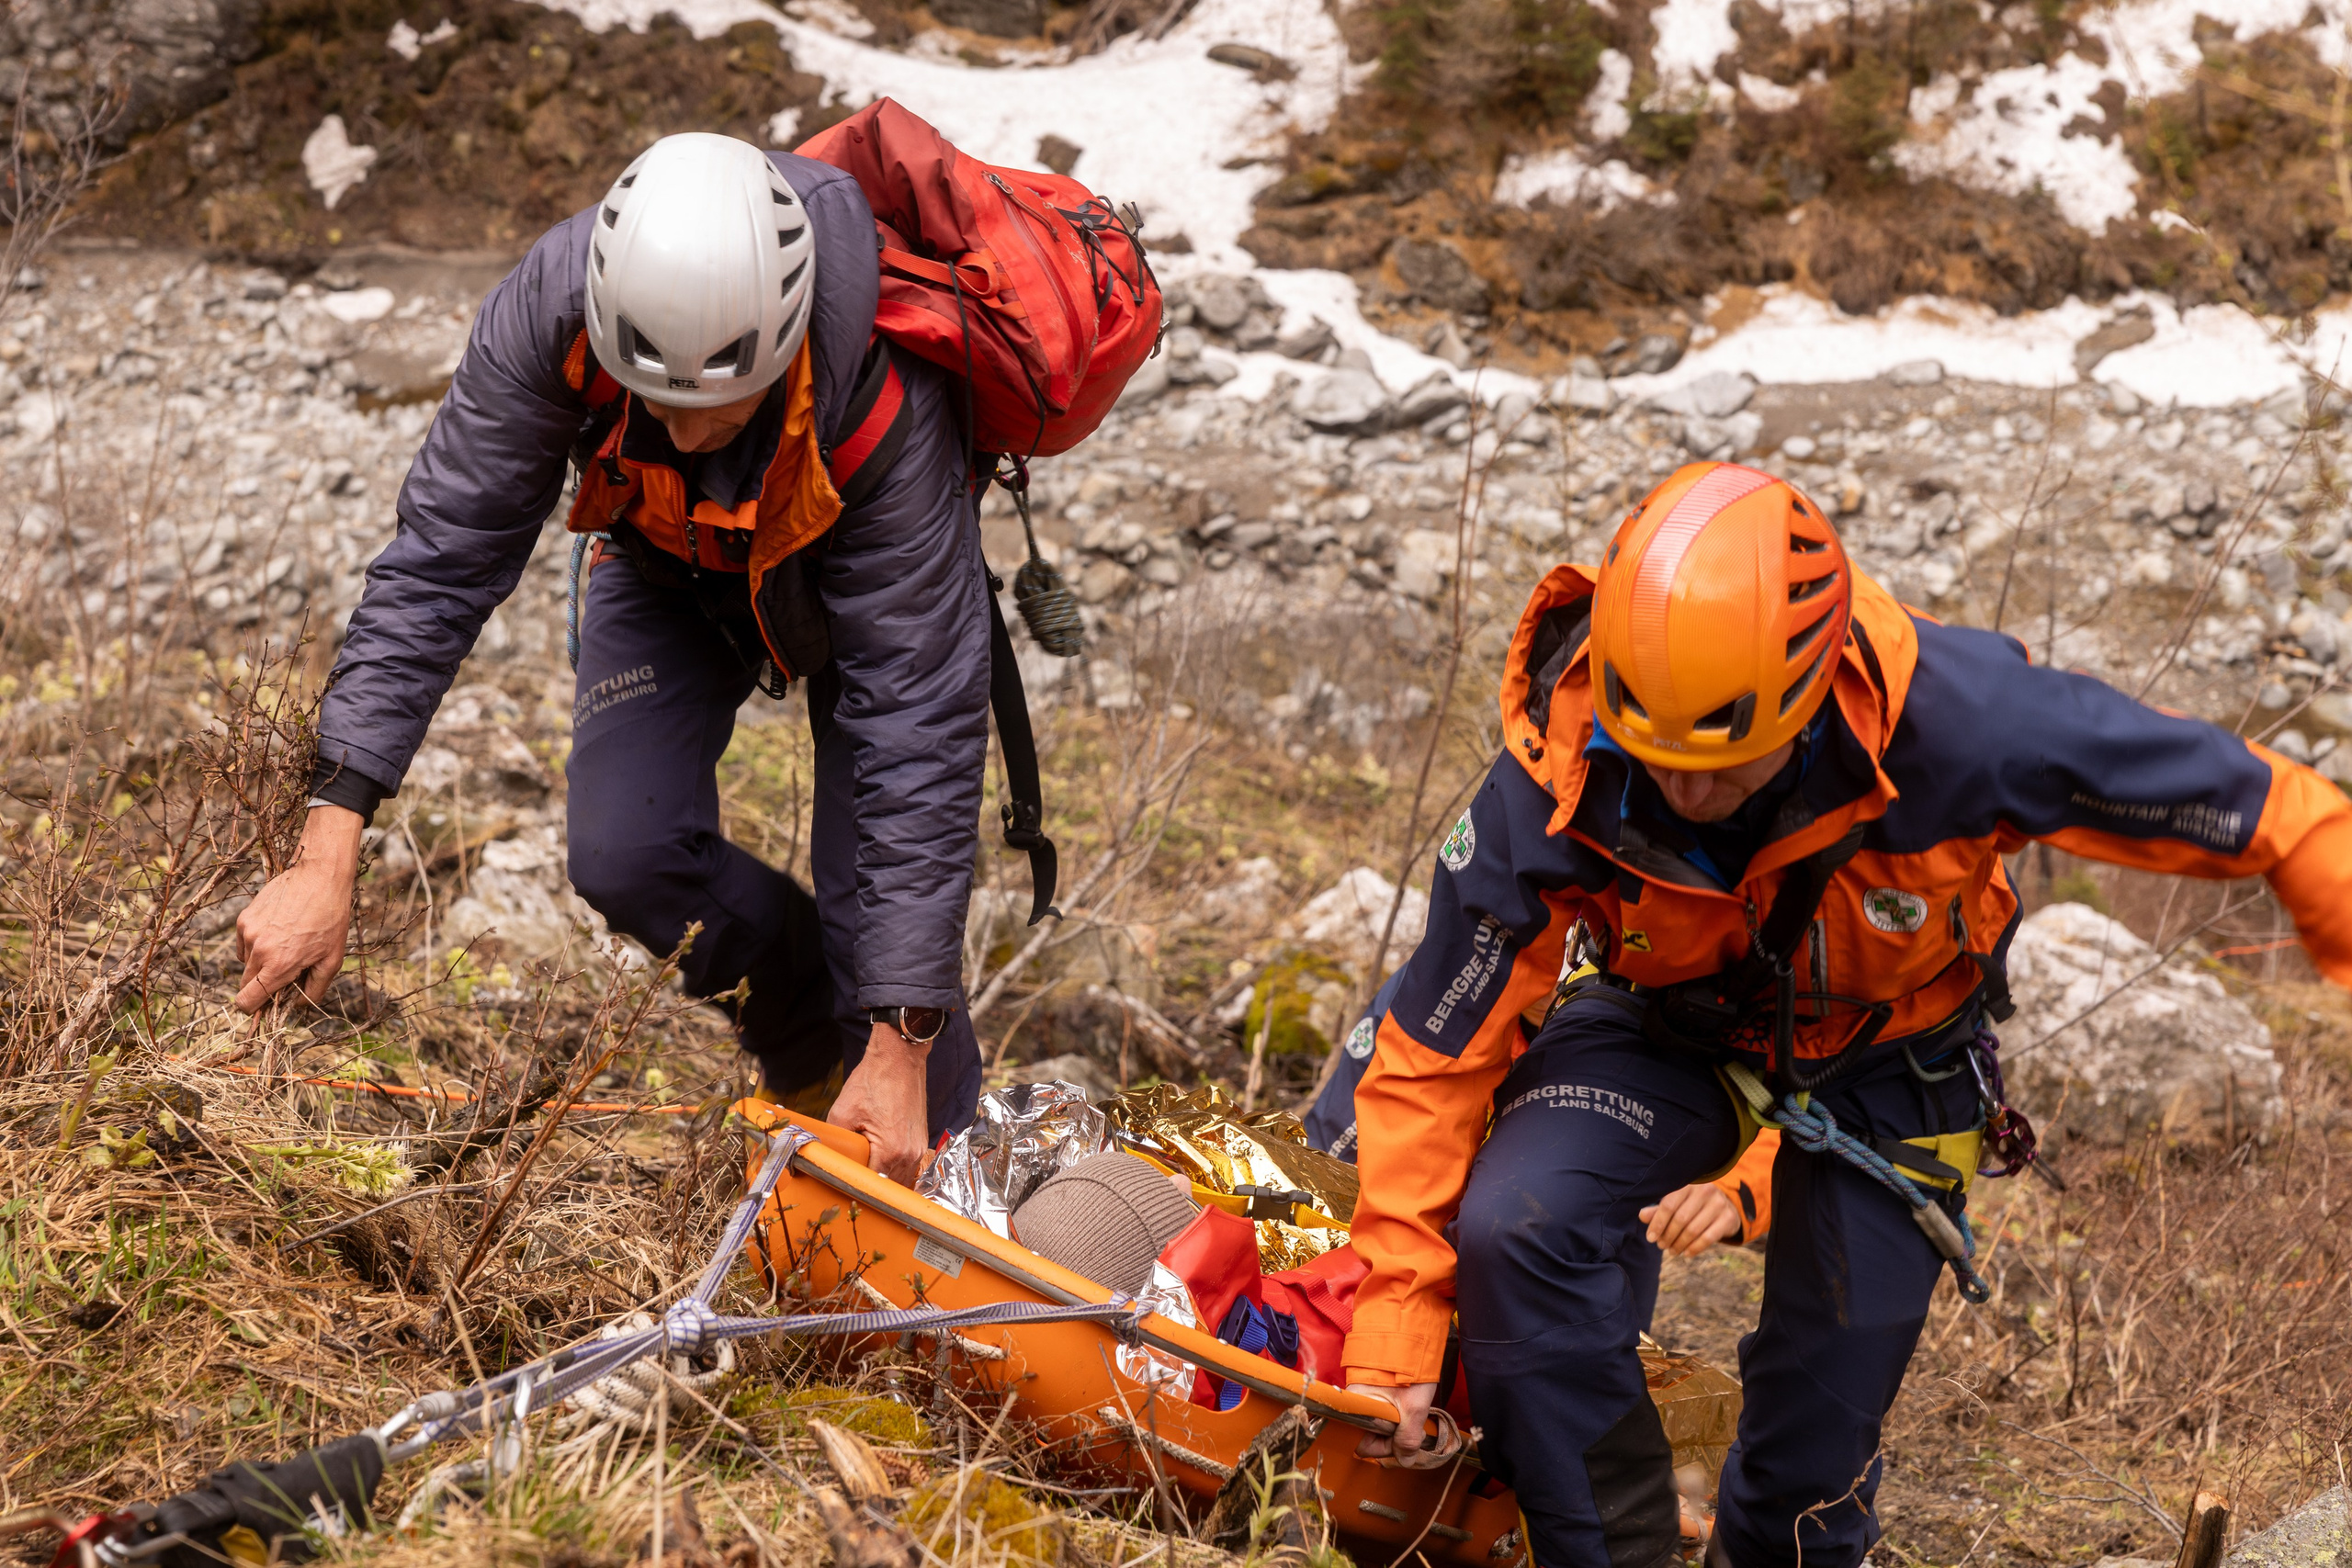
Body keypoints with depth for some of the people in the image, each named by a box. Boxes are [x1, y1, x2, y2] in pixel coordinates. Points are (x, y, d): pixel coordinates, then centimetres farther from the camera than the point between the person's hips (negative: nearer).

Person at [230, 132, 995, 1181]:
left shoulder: (885, 396, -43)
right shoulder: (550, 306, -38)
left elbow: (920, 729, -39)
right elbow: (437, 565, -30)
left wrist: (901, 1048, -39)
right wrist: (328, 856, -36)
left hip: (857, 560, -2)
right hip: (668, 562, 3)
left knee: (878, 888, -15)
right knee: (624, 855, -16)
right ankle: (806, 1045, 15)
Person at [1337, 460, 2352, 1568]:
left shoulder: (1951, 725, -38)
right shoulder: (1552, 790, -33)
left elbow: (2255, 805, -24)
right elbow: (1433, 1060, -23)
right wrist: (1393, 1342, -24)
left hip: (1887, 1059, 0)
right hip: (1671, 1028, 0)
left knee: (1821, 1414, 3)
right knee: (1509, 1231, -27)